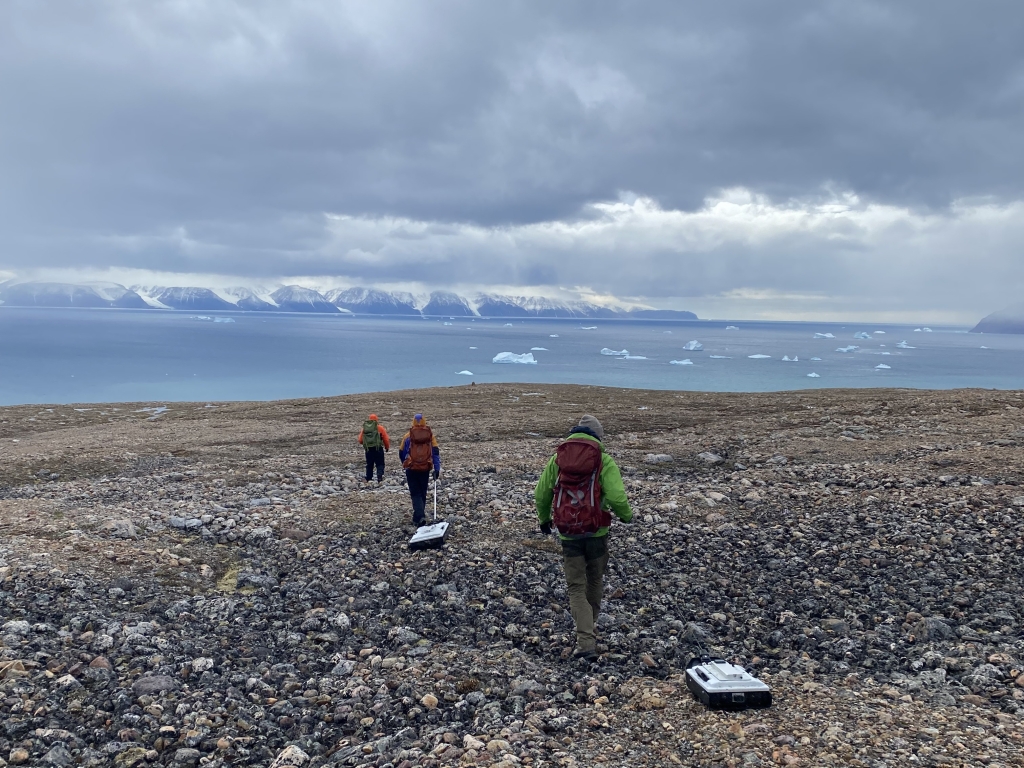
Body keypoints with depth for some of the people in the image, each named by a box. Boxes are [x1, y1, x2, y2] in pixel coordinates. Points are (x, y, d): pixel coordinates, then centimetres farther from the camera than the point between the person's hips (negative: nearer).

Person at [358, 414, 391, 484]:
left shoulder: (364, 428, 8)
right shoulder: (380, 427, -1)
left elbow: (360, 441, 8)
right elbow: (386, 439, -1)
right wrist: (387, 447, 14)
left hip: (368, 449, 3)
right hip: (378, 449, -3)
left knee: (369, 465, 15)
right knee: (380, 464, 1)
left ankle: (368, 479, 17)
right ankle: (380, 479, -13)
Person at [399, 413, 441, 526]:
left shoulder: (408, 436, -1)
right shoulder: (430, 436, 1)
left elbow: (401, 453, 9)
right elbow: (435, 452, -3)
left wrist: (405, 464, 28)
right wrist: (437, 469, -3)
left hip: (411, 469, -2)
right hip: (425, 469, 2)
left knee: (415, 493, 1)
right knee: (422, 493, 16)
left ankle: (419, 516, -16)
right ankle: (419, 516, 23)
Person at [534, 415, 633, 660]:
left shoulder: (556, 459, 4)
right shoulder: (604, 461, -5)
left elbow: (541, 494, 9)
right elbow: (617, 497, -15)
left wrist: (543, 519, 26)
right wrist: (626, 516, 6)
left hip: (568, 534, 1)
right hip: (596, 532, -1)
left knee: (576, 587, 6)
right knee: (595, 581, 22)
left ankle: (586, 642, -6)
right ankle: (588, 625, 41)